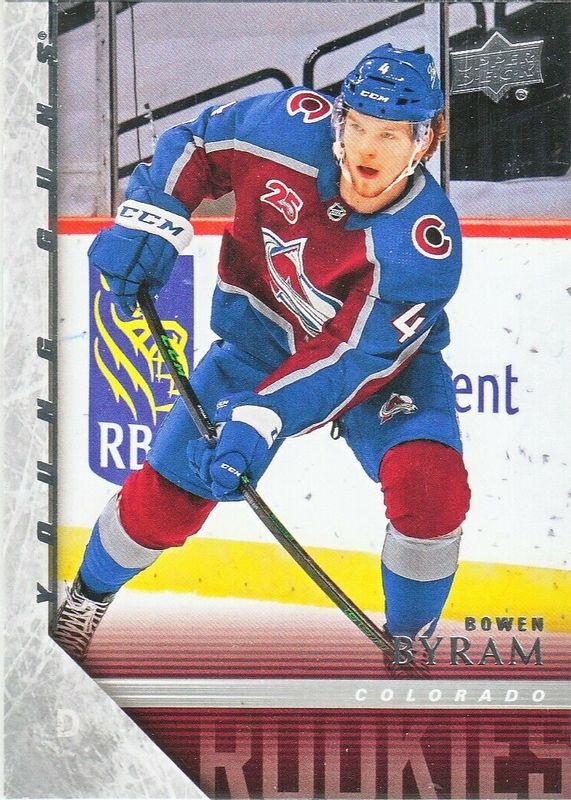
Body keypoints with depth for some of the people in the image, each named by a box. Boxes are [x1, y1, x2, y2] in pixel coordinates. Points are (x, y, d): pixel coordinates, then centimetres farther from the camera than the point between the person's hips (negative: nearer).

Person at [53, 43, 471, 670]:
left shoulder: (426, 242, -33)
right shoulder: (295, 127, -25)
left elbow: (351, 355, -36)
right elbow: (194, 141, -7)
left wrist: (263, 420, -46)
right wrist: (147, 221, -20)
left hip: (385, 352, -1)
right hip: (265, 333, 2)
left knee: (429, 483, -25)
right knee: (170, 490, -1)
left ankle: (409, 642, 3)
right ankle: (88, 596, 31)